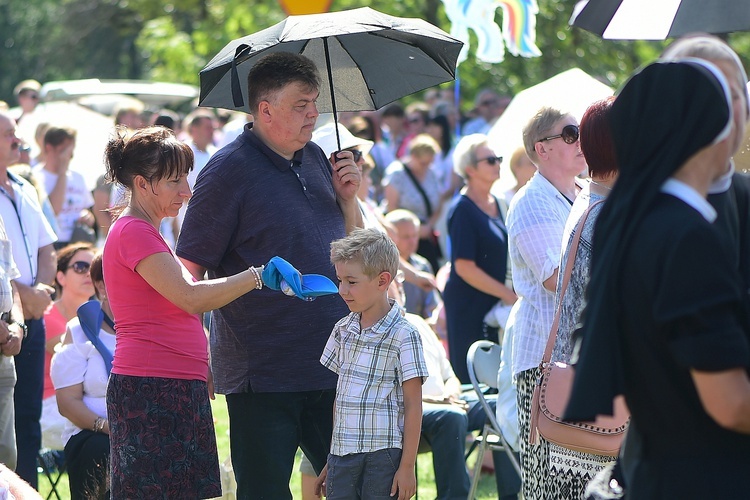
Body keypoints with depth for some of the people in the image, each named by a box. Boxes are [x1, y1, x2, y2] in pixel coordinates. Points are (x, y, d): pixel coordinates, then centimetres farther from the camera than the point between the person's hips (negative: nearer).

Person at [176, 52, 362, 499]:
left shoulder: (315, 158, 12)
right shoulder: (229, 170, -9)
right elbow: (191, 269, -11)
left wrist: (348, 196, 3)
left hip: (330, 364, 7)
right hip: (262, 373, -7)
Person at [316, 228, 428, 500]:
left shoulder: (403, 335, -8)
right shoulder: (343, 330, 11)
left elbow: (413, 406, -8)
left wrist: (407, 466, -10)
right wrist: (330, 461, 16)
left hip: (383, 456, -6)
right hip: (342, 454, 6)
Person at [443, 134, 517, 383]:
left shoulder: (495, 204, 13)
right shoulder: (463, 209, -13)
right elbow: (465, 267, -18)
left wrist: (510, 292, 11)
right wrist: (509, 295, -16)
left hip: (493, 304, 8)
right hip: (469, 305, -8)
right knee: (471, 378, -7)